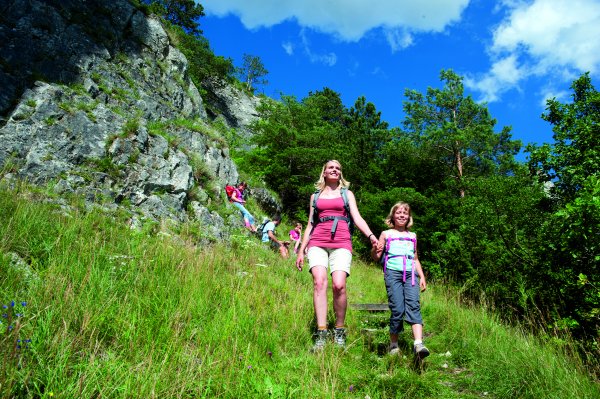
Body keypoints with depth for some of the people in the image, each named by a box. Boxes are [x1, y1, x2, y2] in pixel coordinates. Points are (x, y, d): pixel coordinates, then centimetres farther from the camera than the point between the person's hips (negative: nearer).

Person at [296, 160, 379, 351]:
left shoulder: (347, 193, 20)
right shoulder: (315, 196, 23)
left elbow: (357, 218, 7)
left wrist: (371, 236, -11)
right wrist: (301, 250, 14)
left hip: (341, 242, -1)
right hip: (318, 242, 1)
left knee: (339, 285, -19)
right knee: (319, 282, -19)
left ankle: (339, 332, -2)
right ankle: (321, 334, -17)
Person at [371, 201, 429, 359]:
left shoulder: (412, 236, 23)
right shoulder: (386, 234, 12)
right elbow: (376, 257, 8)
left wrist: (422, 277, 17)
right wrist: (375, 250, -15)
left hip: (410, 274, 3)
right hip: (393, 273, -3)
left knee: (413, 305, -17)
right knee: (397, 309, -10)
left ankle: (418, 344, -27)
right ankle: (393, 345, 8)